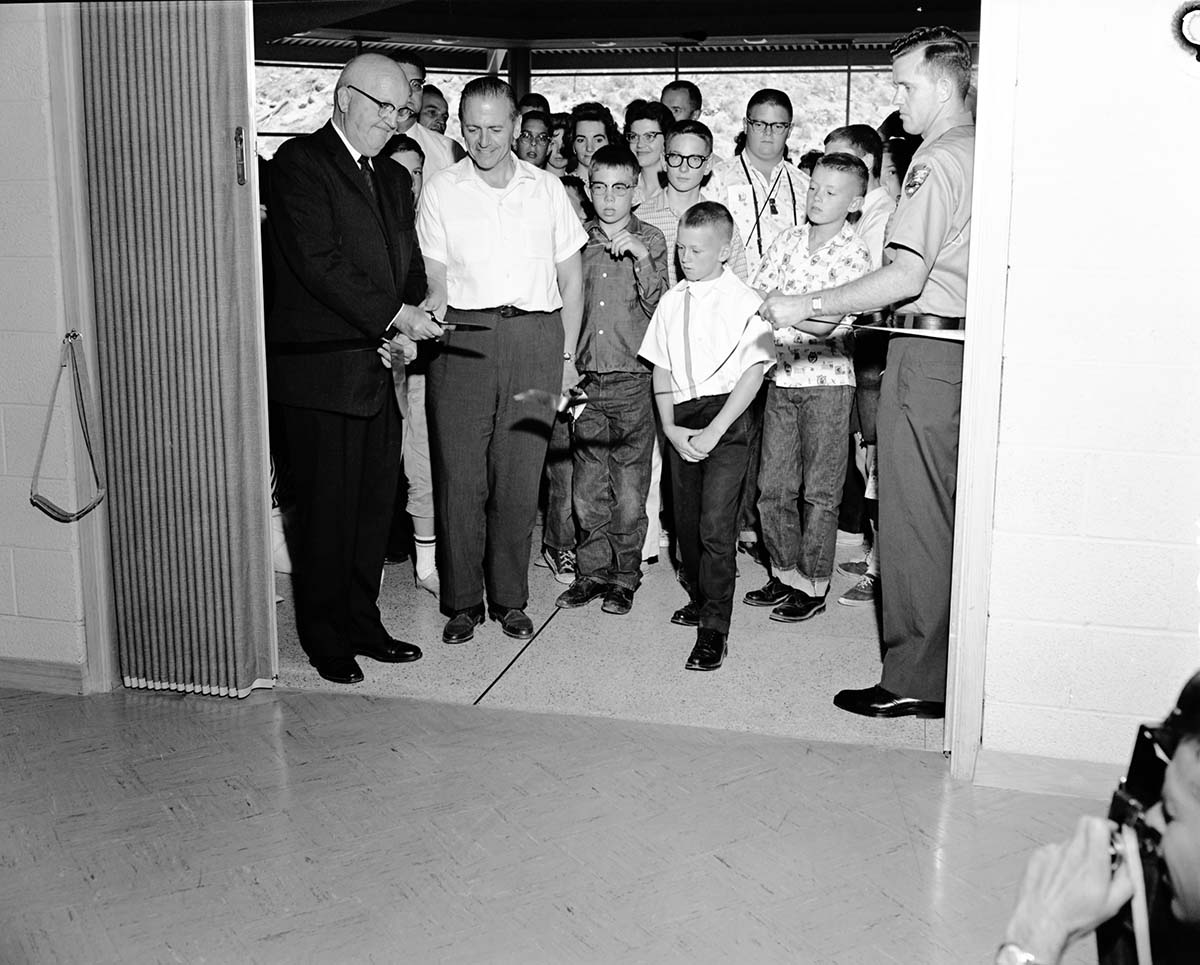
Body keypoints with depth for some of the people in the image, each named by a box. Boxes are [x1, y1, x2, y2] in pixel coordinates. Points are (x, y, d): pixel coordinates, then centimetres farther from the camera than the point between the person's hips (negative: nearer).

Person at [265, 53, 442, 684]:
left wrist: (407, 324, -1)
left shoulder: (393, 177, 18)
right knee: (327, 509, 1)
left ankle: (362, 623, 25)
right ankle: (326, 639, 15)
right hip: (320, 370, -7)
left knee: (374, 504, 12)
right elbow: (317, 262, -17)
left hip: (379, 366, 7)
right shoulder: (300, 162, -7)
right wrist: (394, 316, -15)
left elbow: (409, 264, 18)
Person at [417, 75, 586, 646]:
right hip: (462, 336, -1)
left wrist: (567, 355, 8)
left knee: (520, 475, 3)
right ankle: (462, 602, 9)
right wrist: (435, 336, -12)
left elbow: (571, 278, 13)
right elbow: (434, 282, 4)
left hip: (535, 336, 1)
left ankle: (509, 599, 15)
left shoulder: (547, 189, 11)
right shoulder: (441, 190, 7)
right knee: (459, 474, -3)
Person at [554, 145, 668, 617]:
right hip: (586, 378, 2)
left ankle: (625, 577, 13)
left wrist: (640, 257, -17)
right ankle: (593, 570, 18)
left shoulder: (650, 240, 3)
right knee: (587, 484, 5)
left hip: (632, 378, -2)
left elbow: (657, 308, -5)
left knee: (630, 485, 1)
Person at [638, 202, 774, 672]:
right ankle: (698, 598, 32)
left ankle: (714, 628, -6)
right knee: (686, 519, 11)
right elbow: (660, 368, 12)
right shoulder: (671, 302, 10)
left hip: (726, 417, -5)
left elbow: (753, 372, -8)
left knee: (715, 523, -12)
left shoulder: (745, 301, -5)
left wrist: (713, 431, -14)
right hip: (680, 420, 5)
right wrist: (670, 426, -1)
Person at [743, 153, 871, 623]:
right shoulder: (787, 241, 8)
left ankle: (813, 585, 13)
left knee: (819, 490, 2)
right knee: (773, 485, 9)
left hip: (827, 379, -5)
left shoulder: (854, 253, -7)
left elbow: (826, 323, -18)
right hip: (780, 376, 5)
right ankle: (784, 574, 23)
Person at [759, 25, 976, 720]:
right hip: (964, 345, 10)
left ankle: (915, 681, 4)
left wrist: (808, 307, -16)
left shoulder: (937, 162, -13)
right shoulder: (981, 152, 16)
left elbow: (905, 278, -21)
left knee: (915, 520, -4)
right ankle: (950, 666, 28)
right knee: (949, 518, 16)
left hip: (927, 350, -10)